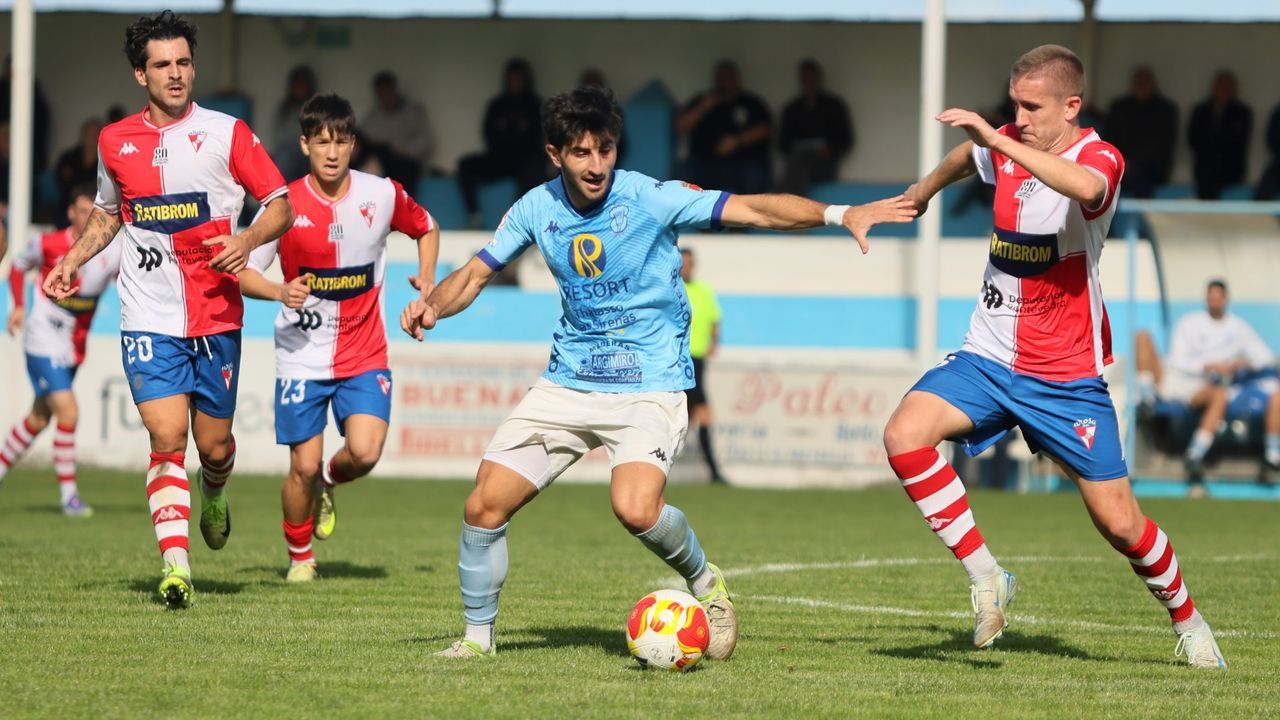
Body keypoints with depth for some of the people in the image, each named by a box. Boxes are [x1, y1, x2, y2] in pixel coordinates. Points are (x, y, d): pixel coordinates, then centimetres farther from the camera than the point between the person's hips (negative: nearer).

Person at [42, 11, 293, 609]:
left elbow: (281, 205, 2)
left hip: (216, 318, -1)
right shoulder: (115, 143, 7)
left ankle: (214, 496, 43)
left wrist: (248, 239, -18)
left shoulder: (227, 134, -1)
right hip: (148, 319, 1)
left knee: (213, 442, 6)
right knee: (167, 436, -14)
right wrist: (72, 261, 9)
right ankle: (175, 567, -18)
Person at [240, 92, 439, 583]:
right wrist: (280, 293, -23)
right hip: (302, 354, -1)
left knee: (365, 453, -18)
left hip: (364, 354, 1)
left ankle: (329, 484, 18)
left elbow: (426, 229, 17)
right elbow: (242, 272, -3)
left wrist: (426, 279, 0)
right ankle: (300, 556, 22)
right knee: (303, 465, -3)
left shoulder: (382, 194, -3)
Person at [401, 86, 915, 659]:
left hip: (649, 386, -4)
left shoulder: (651, 199, -13)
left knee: (635, 509, -29)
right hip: (568, 381, 5)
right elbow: (475, 274, 11)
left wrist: (838, 214, -29)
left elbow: (755, 209, -17)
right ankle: (478, 636, 16)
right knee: (484, 506, -5)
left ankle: (703, 581, 1)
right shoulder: (537, 209, 0)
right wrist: (432, 306, -10)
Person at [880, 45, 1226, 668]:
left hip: (1067, 376, -4)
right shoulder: (1006, 145, 1)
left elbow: (1085, 187, -43)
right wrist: (924, 189, 46)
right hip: (989, 357, 4)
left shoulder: (1099, 158, -16)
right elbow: (968, 156, 28)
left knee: (1120, 523, -2)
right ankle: (985, 577, -11)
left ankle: (1187, 620, 26)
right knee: (904, 435, -23)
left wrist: (995, 140, -44)